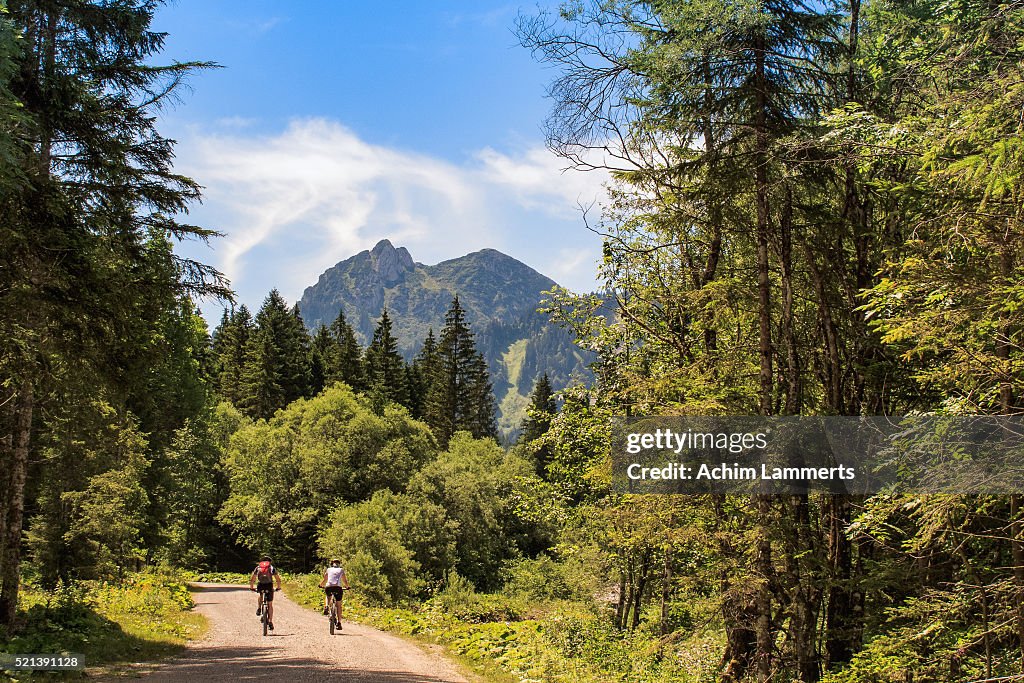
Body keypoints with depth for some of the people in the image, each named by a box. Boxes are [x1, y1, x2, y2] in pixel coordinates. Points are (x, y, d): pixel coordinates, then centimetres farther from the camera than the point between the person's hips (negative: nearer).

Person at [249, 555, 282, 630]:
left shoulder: (258, 567, 23)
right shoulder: (272, 568, 21)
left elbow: (252, 579, 23)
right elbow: (278, 579, 20)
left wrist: (251, 587, 36)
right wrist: (278, 587, 33)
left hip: (260, 585, 1)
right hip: (269, 585, -1)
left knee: (260, 596, 36)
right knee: (270, 604, 10)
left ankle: (259, 608, 15)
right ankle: (270, 622, 5)